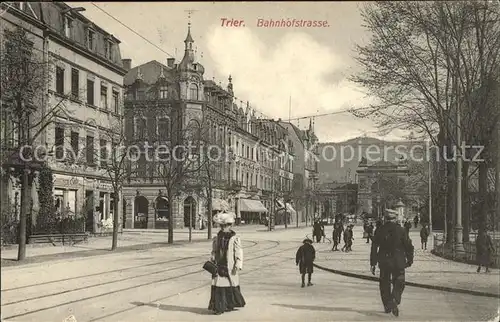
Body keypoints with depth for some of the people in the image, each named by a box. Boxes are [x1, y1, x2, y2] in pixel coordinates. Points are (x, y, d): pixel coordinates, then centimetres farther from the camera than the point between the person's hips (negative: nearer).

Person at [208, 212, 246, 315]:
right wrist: (212, 262, 5)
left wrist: (238, 265, -13)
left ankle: (230, 305, 26)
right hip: (219, 266, 3)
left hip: (230, 267, -3)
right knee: (218, 286, -2)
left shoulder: (234, 238, -7)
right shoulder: (217, 238, 6)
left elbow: (239, 253, -7)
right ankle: (218, 307, 4)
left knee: (231, 286, 9)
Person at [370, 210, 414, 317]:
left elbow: (374, 247, -1)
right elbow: (409, 246, -1)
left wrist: (373, 264, 3)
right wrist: (410, 260, 12)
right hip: (398, 261, -2)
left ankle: (387, 306, 18)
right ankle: (394, 301, -17)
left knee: (384, 284, 15)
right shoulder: (401, 230, -3)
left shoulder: (380, 230, 0)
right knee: (398, 284, 7)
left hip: (383, 261, 2)